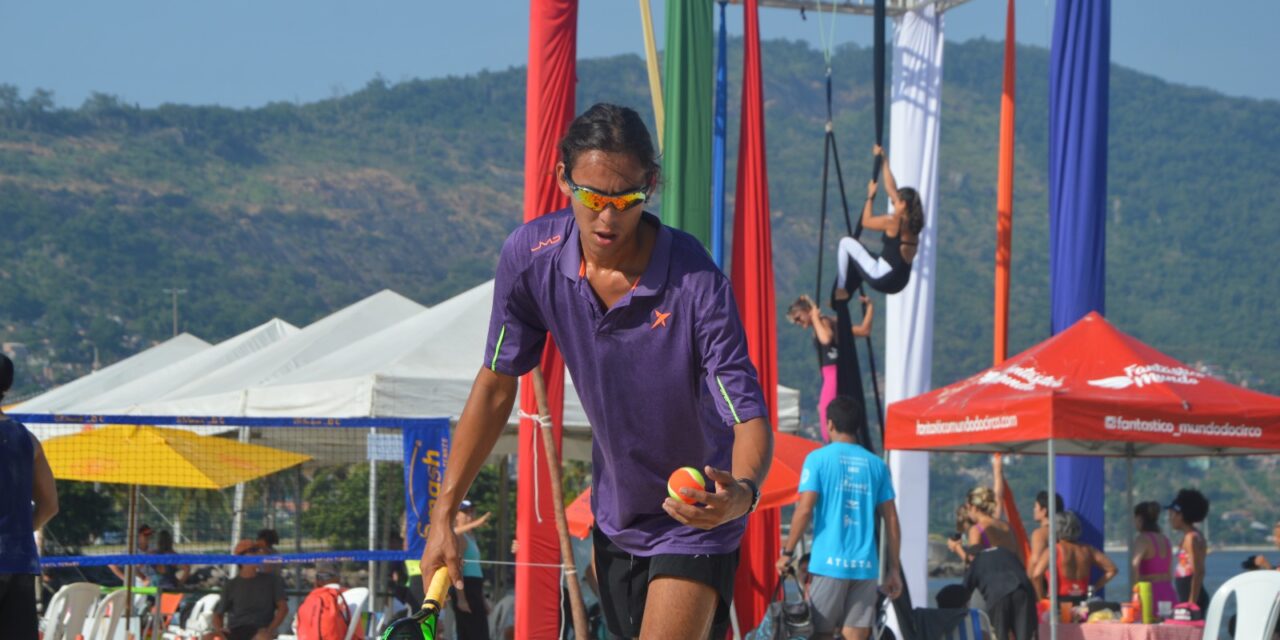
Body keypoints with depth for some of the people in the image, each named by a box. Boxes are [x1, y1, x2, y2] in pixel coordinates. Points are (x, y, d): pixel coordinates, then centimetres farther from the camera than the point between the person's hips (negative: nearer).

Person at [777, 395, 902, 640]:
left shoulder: (818, 459, -1)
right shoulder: (876, 464, 10)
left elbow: (805, 509, -8)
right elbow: (891, 520, 9)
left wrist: (787, 552, 1)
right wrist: (893, 569, 13)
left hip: (828, 562, -3)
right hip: (866, 566, 3)